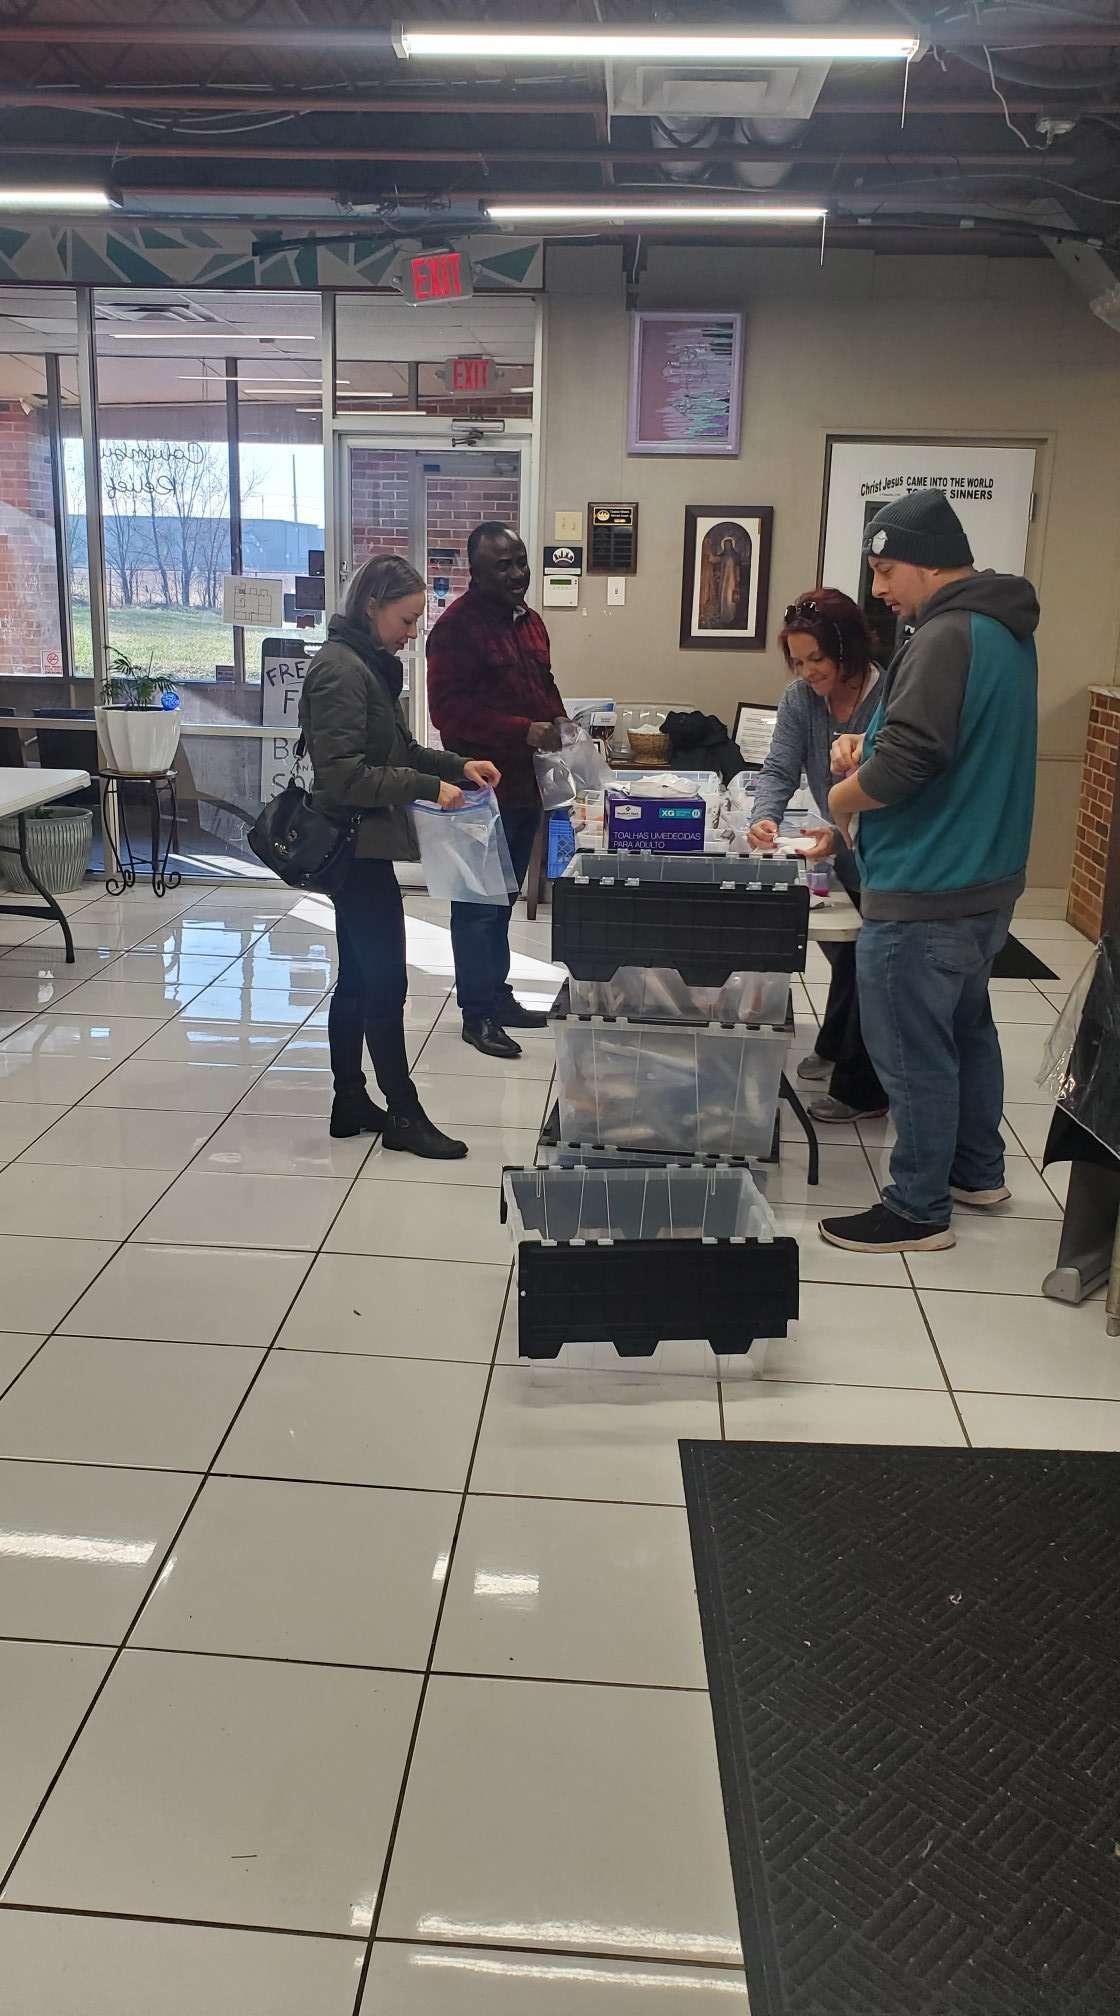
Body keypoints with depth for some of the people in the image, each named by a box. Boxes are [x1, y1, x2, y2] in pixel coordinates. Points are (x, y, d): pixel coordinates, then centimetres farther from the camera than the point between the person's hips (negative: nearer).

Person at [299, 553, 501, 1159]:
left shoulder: (370, 665, 13)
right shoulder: (340, 670, -17)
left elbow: (396, 750, 21)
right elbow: (343, 772, -24)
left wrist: (457, 766, 7)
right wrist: (426, 787, -24)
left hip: (360, 847, 10)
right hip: (357, 847, -10)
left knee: (358, 979, 14)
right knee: (386, 982, -2)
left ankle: (350, 1105, 24)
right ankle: (403, 1115, 9)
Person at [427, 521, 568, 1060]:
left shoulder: (528, 620, 14)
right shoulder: (458, 625, -13)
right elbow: (448, 708, -20)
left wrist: (558, 724, 6)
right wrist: (525, 732, -25)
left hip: (525, 787, 8)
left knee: (501, 900, 18)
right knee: (479, 905, 0)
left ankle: (497, 995, 29)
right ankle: (476, 1013, 10)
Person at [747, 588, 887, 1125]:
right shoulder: (800, 699, -6)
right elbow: (779, 768, -11)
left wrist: (843, 834, -41)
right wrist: (764, 817, -31)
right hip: (842, 859, 7)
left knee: (866, 967, 0)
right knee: (842, 953, 25)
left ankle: (861, 1090, 15)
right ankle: (836, 1048, 48)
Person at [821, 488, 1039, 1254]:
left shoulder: (948, 637, -21)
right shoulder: (1002, 629, 12)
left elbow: (904, 764, -28)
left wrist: (843, 796, -8)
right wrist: (870, 748, 6)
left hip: (925, 894, -10)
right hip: (984, 879, 10)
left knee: (912, 1051, 1)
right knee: (965, 1026, 22)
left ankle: (919, 1211, 13)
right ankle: (978, 1172, 37)